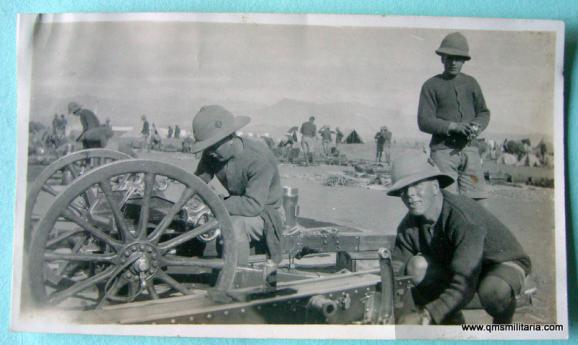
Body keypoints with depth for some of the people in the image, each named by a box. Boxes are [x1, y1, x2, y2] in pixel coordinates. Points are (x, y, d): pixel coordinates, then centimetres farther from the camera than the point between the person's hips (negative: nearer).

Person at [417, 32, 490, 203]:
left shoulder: (471, 83, 17)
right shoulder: (431, 86, 3)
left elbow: (484, 112, 20)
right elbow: (424, 122, -5)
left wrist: (477, 126, -4)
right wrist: (454, 126, -17)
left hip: (469, 149, 4)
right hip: (443, 150, -4)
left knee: (477, 199, -5)